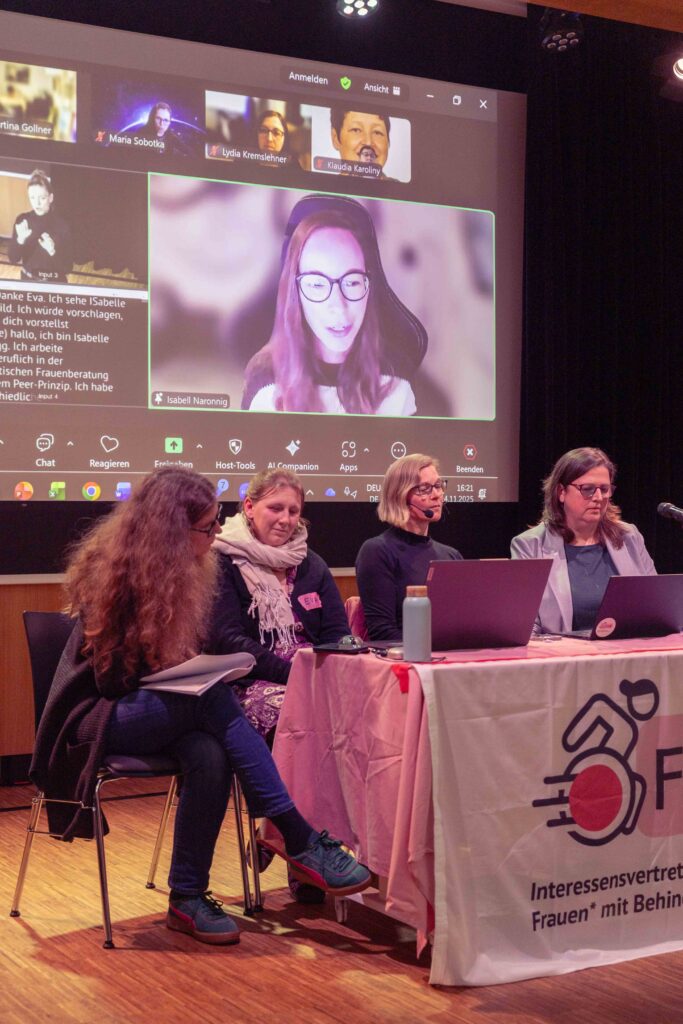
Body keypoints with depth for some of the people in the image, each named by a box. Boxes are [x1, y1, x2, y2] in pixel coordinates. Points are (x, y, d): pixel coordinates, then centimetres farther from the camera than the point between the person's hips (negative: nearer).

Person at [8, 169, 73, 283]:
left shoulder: (62, 225, -16)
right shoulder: (22, 220, -8)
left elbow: (67, 267, -15)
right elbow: (13, 259, -9)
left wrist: (53, 252, -32)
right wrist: (20, 240, -26)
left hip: (54, 283, -2)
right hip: (28, 280, 2)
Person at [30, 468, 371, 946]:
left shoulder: (190, 572, 4)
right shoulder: (116, 575, -16)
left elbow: (190, 656, 12)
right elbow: (113, 679, -17)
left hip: (154, 709, 6)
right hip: (96, 715, -6)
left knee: (210, 755, -31)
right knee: (213, 700, -33)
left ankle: (188, 898, -21)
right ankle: (299, 838, -32)